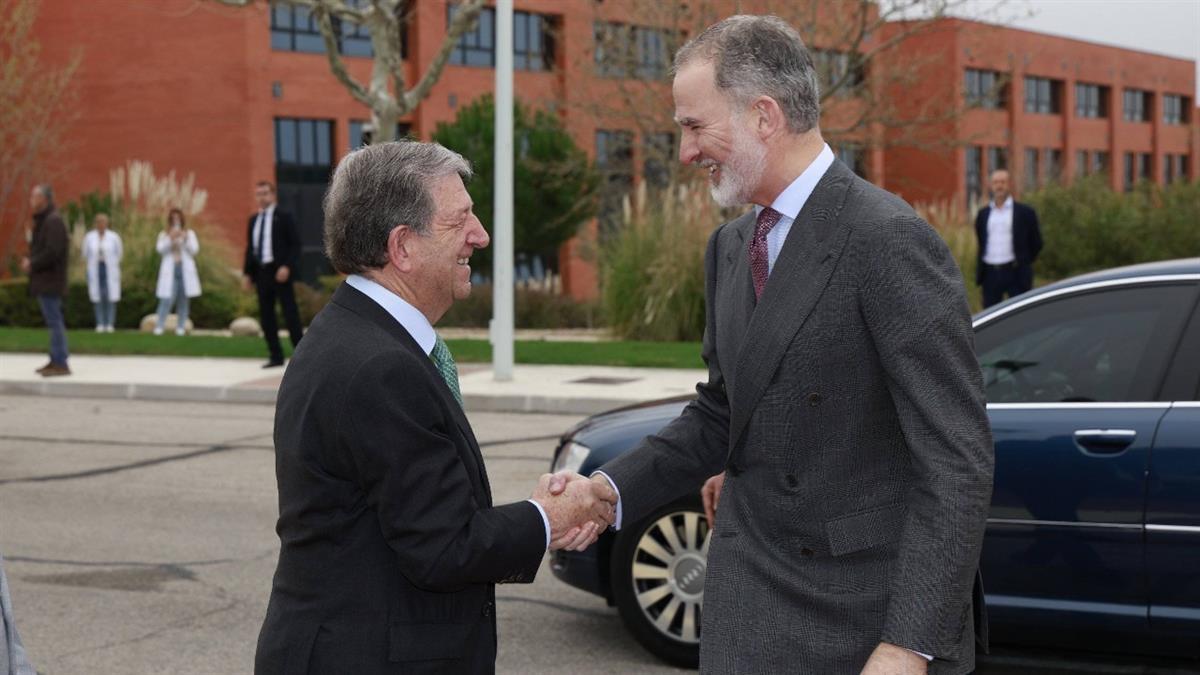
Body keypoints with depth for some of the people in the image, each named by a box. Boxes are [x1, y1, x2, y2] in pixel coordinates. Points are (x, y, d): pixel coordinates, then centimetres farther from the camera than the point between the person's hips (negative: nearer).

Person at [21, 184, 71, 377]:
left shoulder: (53, 222, -16)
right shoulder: (43, 220, 17)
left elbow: (53, 252, -24)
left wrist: (32, 264, -13)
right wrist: (30, 261, 6)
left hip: (50, 281, -10)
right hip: (45, 281, 10)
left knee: (54, 321, -9)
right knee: (54, 321, 13)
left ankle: (61, 364, -9)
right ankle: (56, 360, 19)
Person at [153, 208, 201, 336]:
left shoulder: (190, 233, 11)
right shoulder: (164, 234, 10)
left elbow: (195, 250, 1)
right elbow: (160, 249, -5)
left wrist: (185, 239, -13)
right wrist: (171, 239, -17)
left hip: (186, 270, 2)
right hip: (170, 270, -2)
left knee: (183, 300, 3)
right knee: (167, 299, -12)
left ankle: (180, 327, 8)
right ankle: (159, 326, -12)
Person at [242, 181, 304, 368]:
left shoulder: (283, 217, -1)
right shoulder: (253, 221, 15)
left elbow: (295, 244, -5)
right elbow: (250, 248, 18)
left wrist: (287, 267, -16)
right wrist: (246, 273, 10)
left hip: (280, 271, -5)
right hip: (261, 272, 5)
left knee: (290, 313, -5)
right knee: (266, 315, 4)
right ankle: (276, 356, 10)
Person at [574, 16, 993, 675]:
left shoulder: (890, 241, -15)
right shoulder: (729, 247, 9)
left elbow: (956, 461, -18)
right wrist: (612, 488, 1)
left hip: (871, 613, -6)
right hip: (750, 604, 6)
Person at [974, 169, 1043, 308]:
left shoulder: (1025, 212, 1)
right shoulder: (983, 214, 12)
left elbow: (1036, 243, 6)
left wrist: (1024, 263, 4)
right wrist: (980, 271, 12)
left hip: (1015, 274, -3)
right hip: (990, 274, 3)